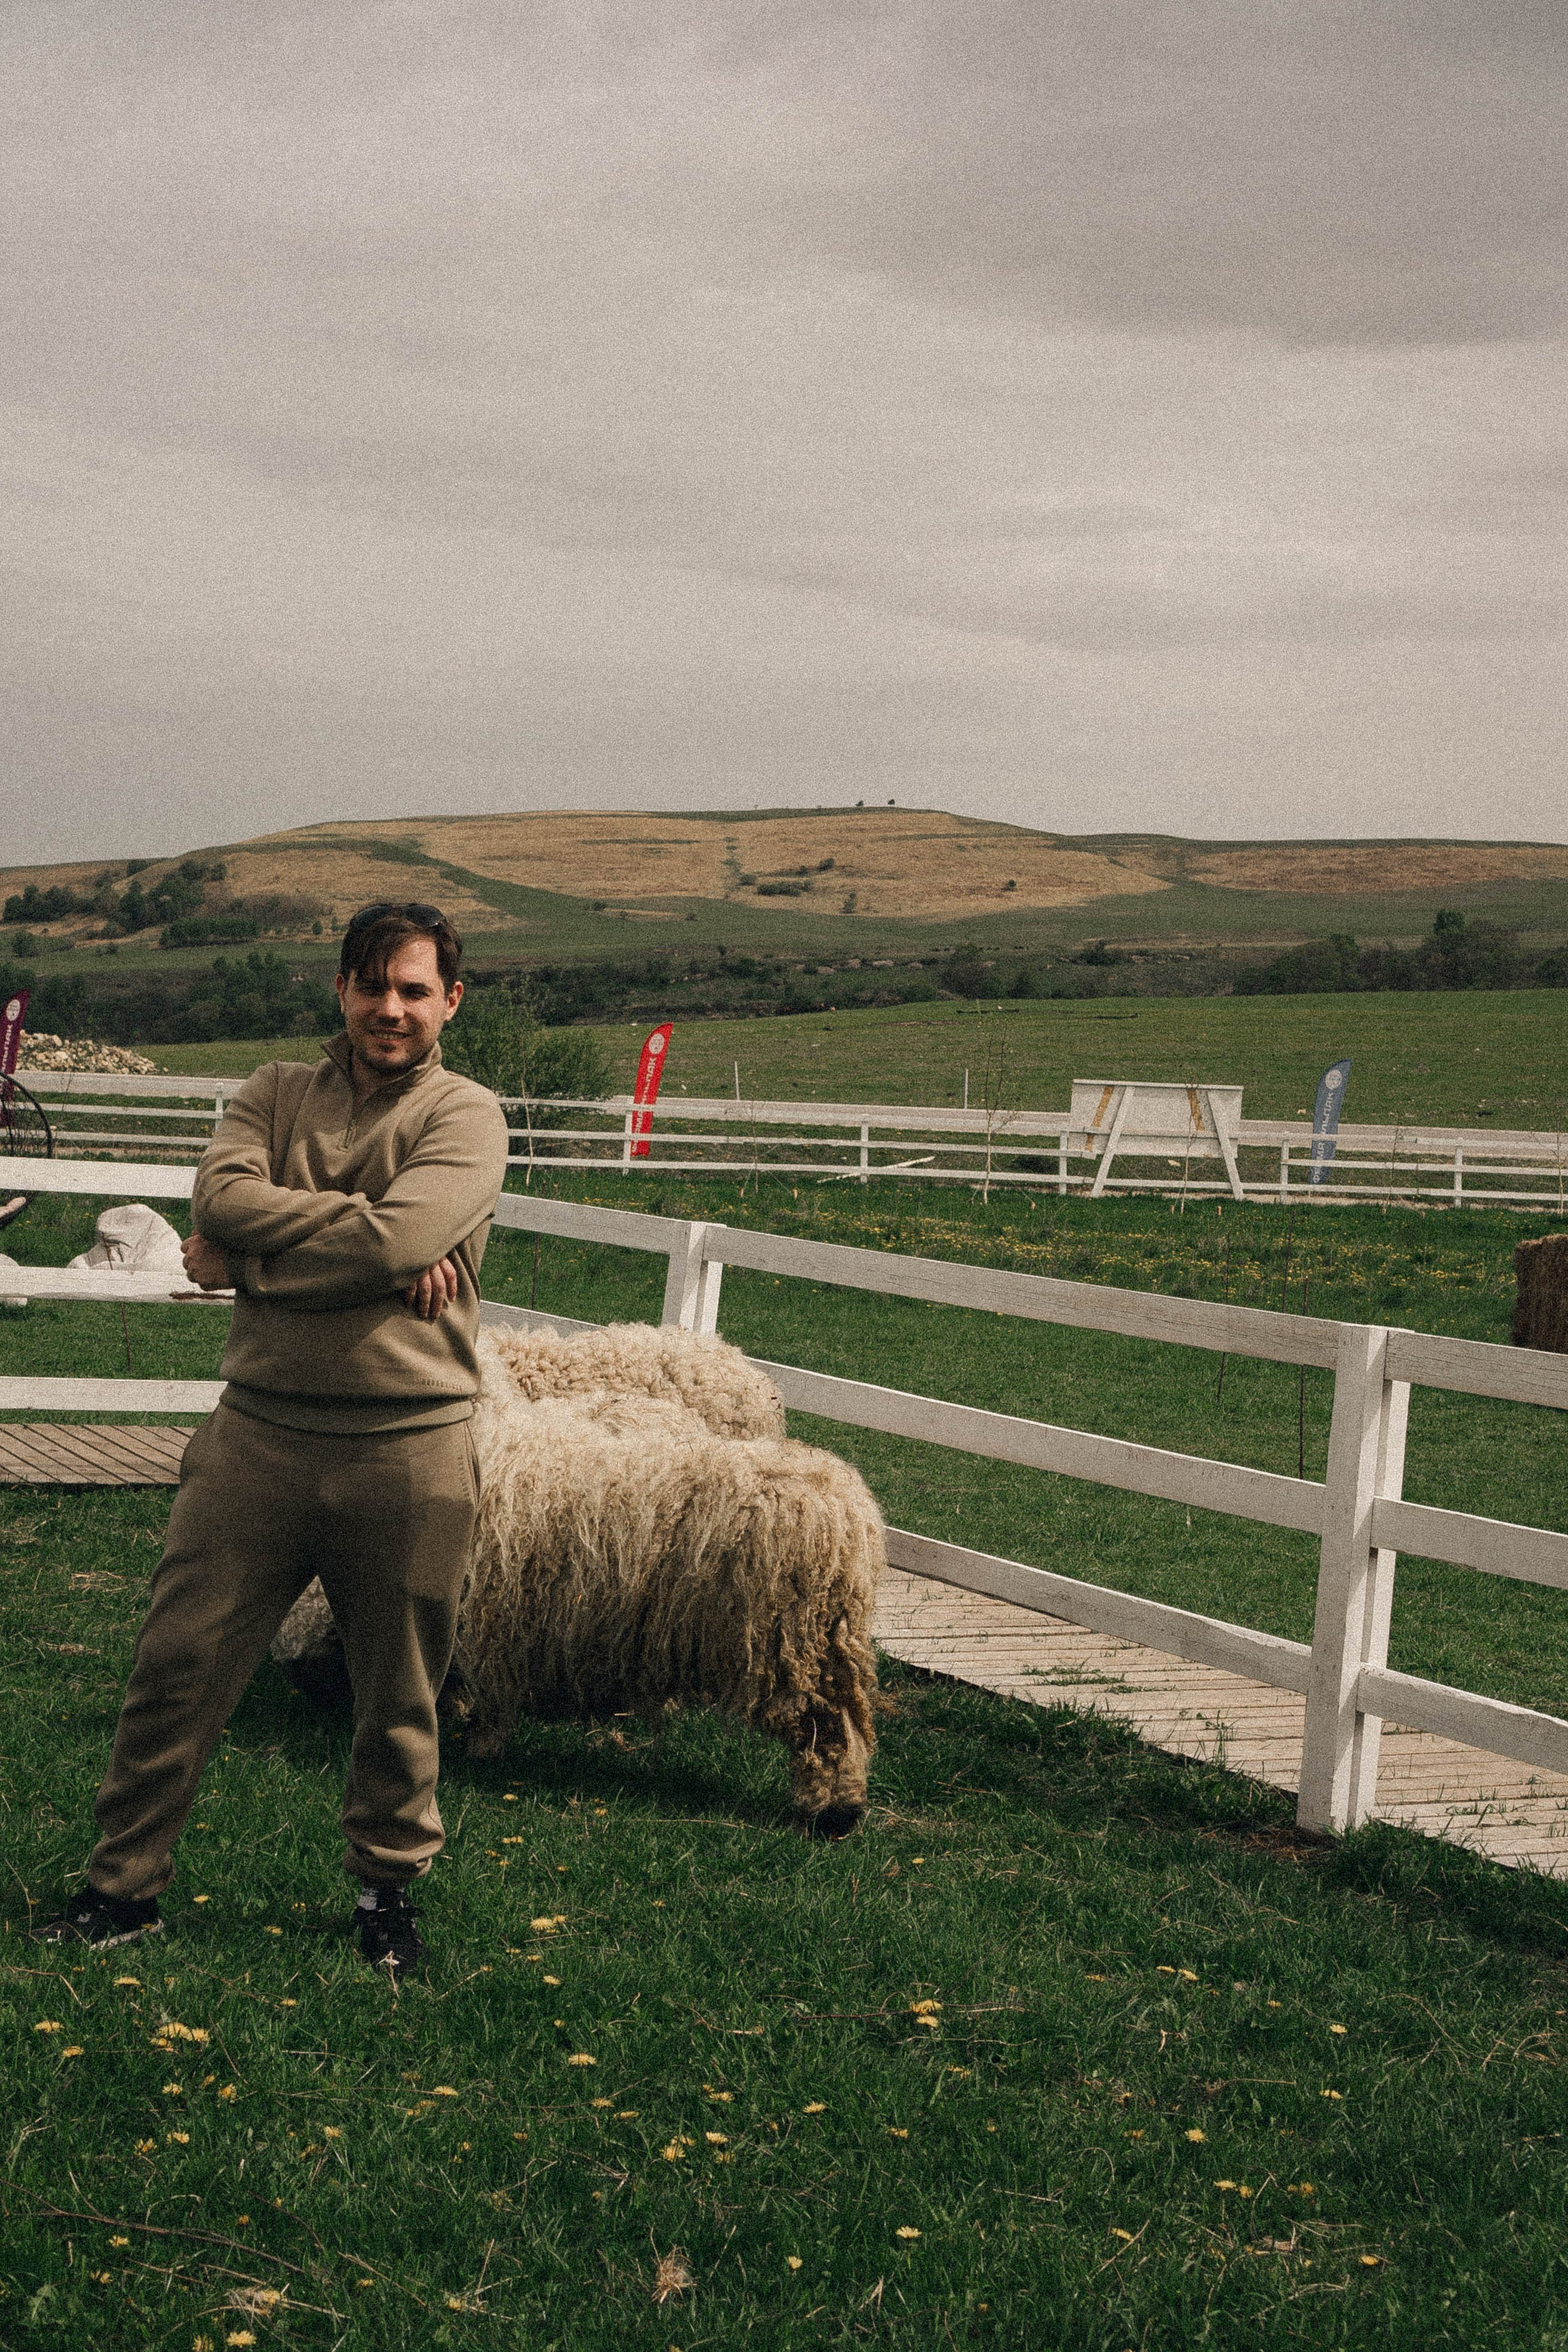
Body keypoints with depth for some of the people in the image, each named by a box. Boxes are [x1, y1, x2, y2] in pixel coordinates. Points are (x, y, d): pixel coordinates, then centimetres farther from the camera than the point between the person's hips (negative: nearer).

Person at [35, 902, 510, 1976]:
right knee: (178, 1665, 3)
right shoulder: (276, 1093, 9)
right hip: (260, 1431, 2)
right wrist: (363, 1229, -17)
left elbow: (400, 1240, -19)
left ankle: (390, 1886, 30)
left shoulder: (466, 1116, -2)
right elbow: (221, 1198, -10)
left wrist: (249, 1258, -10)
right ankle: (126, 1881, 17)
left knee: (400, 1695, 11)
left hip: (407, 1447, -2)